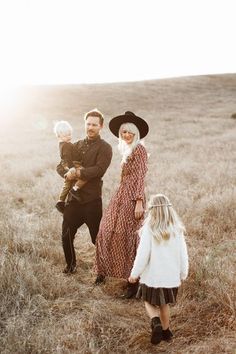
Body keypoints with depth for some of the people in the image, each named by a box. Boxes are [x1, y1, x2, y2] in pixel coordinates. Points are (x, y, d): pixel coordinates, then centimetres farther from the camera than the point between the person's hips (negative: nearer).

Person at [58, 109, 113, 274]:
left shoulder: (104, 148, -4)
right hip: (73, 198, 5)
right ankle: (71, 265, 31)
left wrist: (78, 173, -23)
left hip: (92, 200, -5)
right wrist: (68, 173, -13)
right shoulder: (77, 145, 13)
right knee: (66, 235, 10)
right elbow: (61, 166, 9)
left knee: (98, 238, 5)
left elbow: (99, 169, -19)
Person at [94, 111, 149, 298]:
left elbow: (140, 177, -15)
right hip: (122, 195, 9)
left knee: (127, 236, -6)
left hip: (132, 197, -9)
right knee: (107, 230, 9)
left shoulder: (139, 149, -9)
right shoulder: (127, 151, 16)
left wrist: (139, 202, -20)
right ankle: (104, 271, 24)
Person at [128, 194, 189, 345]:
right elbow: (183, 254, 0)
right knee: (164, 304, 23)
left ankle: (156, 323, -7)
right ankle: (165, 331, 33)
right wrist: (183, 273, 14)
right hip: (171, 275, 3)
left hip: (153, 276, -3)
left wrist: (135, 273, -3)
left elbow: (143, 254, -16)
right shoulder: (177, 229, -5)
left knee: (149, 302, 17)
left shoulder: (149, 229, -16)